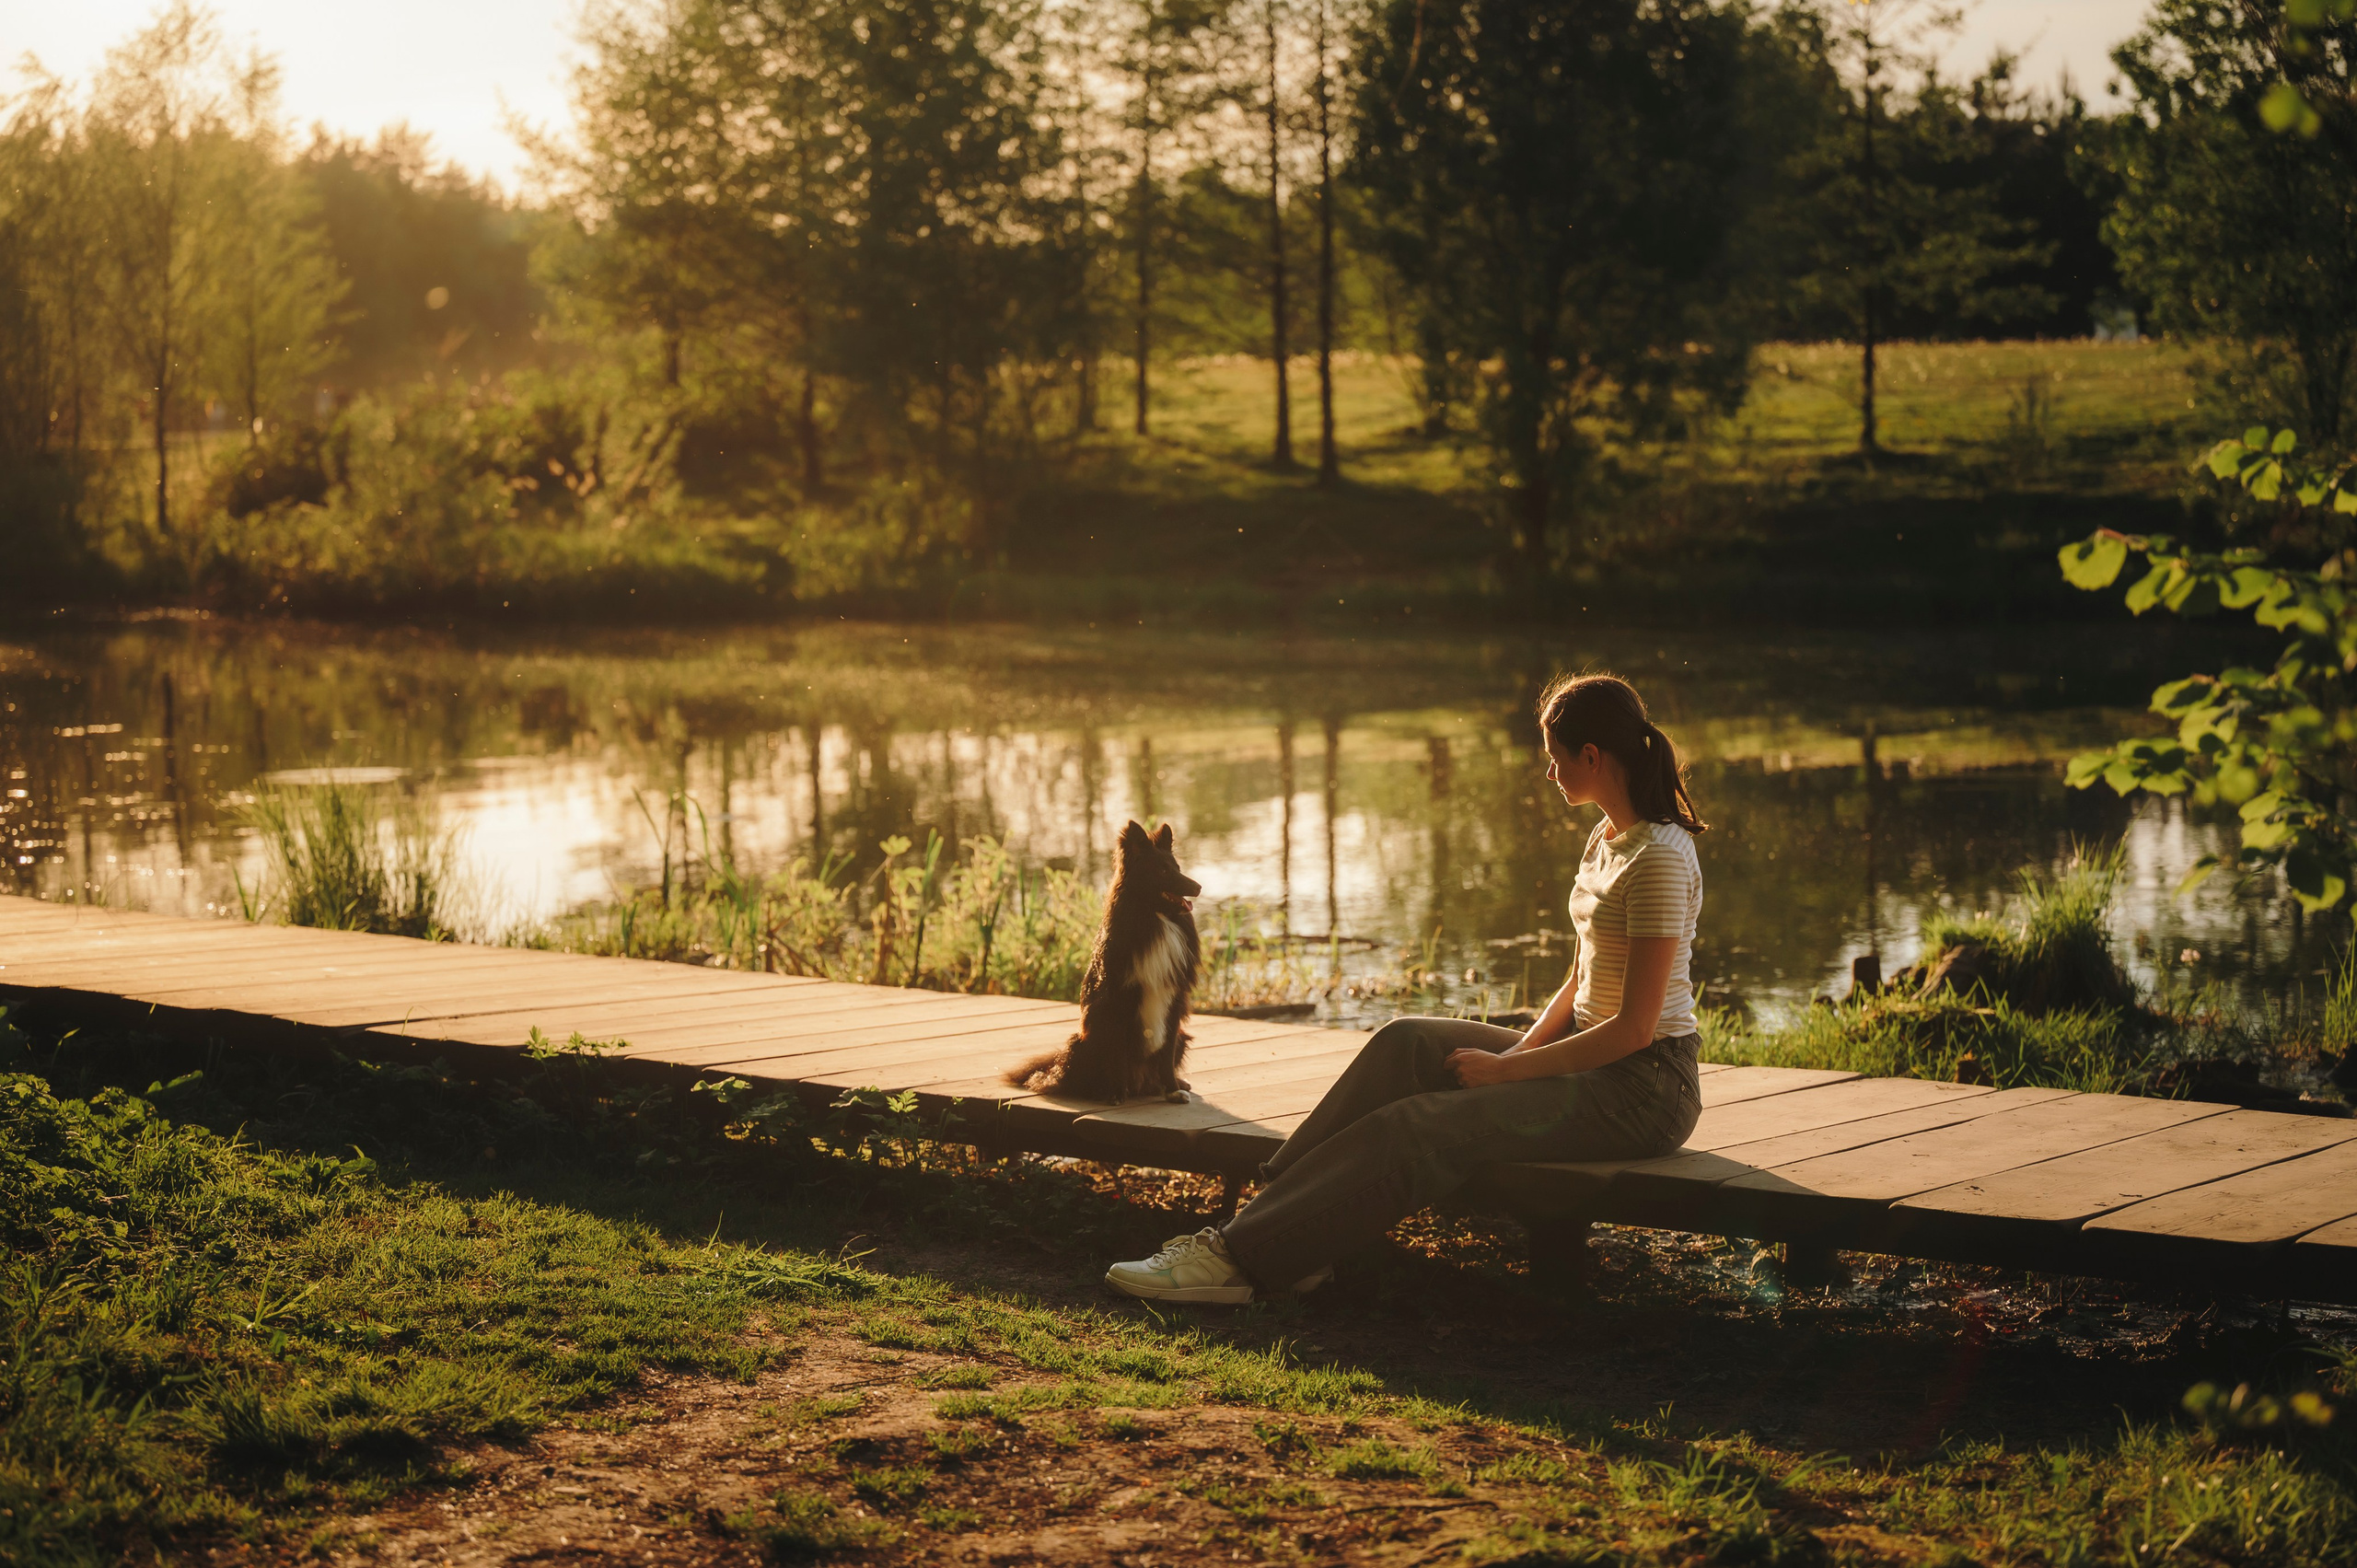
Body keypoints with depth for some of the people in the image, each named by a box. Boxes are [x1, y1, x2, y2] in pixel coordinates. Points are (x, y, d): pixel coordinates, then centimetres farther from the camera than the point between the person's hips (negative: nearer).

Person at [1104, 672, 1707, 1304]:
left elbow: (1635, 1027, -21)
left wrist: (1506, 1069, -16)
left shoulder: (1659, 857, -18)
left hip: (1645, 1086, -9)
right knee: (1407, 1043, -9)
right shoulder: (1606, 841, 13)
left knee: (1419, 1128, -21)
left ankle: (1241, 1257, -20)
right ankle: (1267, 1220, -14)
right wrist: (1521, 1048, -2)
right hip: (1589, 1057, 9)